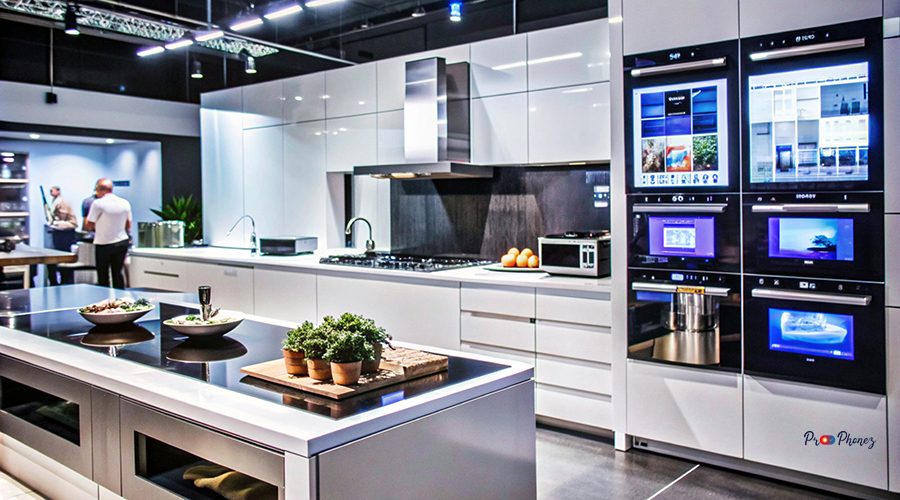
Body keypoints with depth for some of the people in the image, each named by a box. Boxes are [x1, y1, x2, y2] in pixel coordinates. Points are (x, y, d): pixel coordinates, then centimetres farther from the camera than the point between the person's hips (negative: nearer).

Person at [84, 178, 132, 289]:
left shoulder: (98, 203, -11)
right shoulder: (125, 203, 3)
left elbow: (88, 226, -7)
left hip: (103, 244, -4)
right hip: (122, 242, 4)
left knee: (103, 276, 7)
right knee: (118, 273, 11)